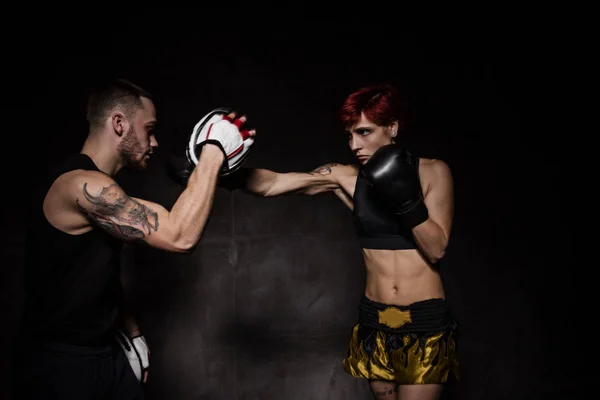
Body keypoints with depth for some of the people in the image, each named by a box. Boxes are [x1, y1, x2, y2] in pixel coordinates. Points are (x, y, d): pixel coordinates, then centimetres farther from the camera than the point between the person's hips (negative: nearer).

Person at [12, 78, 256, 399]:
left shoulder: (95, 191, 10)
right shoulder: (82, 185, -23)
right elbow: (181, 237, -30)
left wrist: (131, 332, 19)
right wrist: (213, 152, -24)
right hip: (59, 363, -9)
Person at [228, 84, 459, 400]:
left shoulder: (433, 172, -7)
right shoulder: (346, 178, -2)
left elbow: (437, 249, -12)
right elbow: (271, 184, -11)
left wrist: (407, 200, -24)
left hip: (426, 321, -3)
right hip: (375, 319, 3)